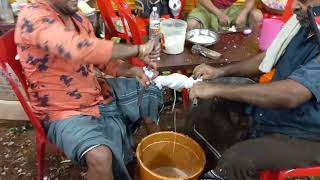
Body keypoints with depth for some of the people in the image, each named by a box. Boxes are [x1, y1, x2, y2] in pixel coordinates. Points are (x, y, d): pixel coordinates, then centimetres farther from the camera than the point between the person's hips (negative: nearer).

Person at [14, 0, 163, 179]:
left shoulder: (77, 17, 3)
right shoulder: (33, 17, -22)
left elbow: (101, 57, 11)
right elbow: (78, 48, -41)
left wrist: (129, 70, -9)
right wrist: (138, 50, -32)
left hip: (98, 94, 9)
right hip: (64, 111, -8)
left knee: (151, 92, 14)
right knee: (100, 156, -36)